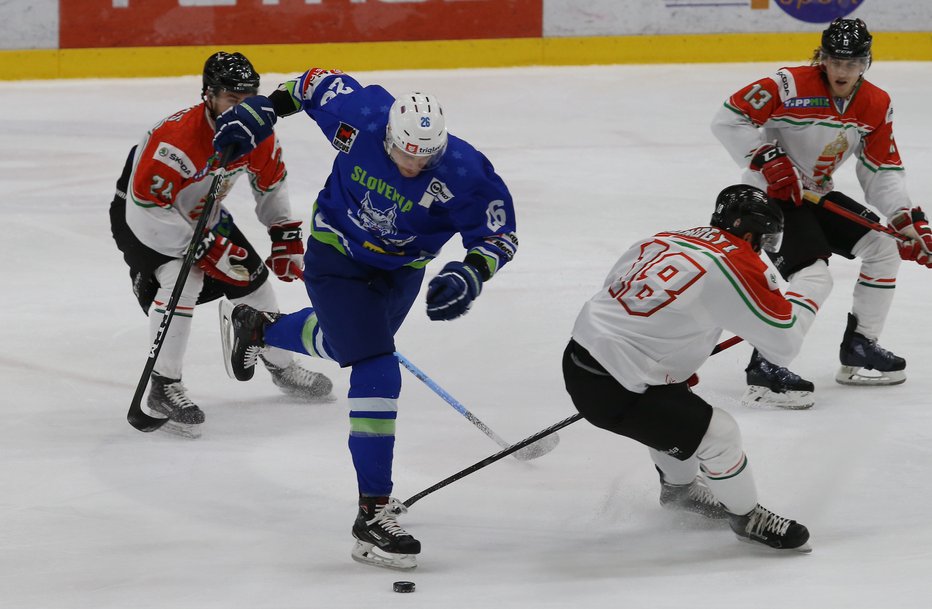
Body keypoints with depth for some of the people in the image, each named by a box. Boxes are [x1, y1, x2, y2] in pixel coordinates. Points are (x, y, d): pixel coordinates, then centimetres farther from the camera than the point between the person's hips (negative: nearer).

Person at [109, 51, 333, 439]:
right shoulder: (176, 139, -39)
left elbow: (271, 182, 7)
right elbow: (146, 210, -37)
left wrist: (285, 235, 3)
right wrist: (206, 249, -34)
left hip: (202, 214, 7)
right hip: (140, 217, -7)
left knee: (252, 279, 9)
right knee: (182, 279, -30)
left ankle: (282, 366, 33)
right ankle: (163, 388, -22)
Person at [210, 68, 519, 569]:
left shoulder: (465, 174, -29)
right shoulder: (360, 117, -29)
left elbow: (499, 234, -20)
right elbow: (321, 81, -9)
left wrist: (472, 273, -37)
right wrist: (265, 109, -10)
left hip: (400, 269, 4)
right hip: (337, 254, -4)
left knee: (340, 341, 30)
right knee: (376, 372, -18)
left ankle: (257, 329, 64)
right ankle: (373, 515, -20)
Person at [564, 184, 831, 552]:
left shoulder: (664, 242, 9)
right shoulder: (739, 266, -13)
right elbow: (783, 343, -8)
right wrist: (812, 282, 8)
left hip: (580, 357, 9)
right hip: (611, 390, -9)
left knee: (674, 408, 32)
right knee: (717, 434, -2)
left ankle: (679, 488, 52)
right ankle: (747, 518, 18)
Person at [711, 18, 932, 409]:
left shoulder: (876, 106, -2)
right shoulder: (791, 86, -22)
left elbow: (882, 172, 2)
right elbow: (728, 118, -22)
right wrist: (768, 159, -28)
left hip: (816, 196, 8)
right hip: (771, 192, -8)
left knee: (883, 246, 5)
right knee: (811, 271, -24)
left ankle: (859, 348, 17)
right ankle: (763, 370, -22)